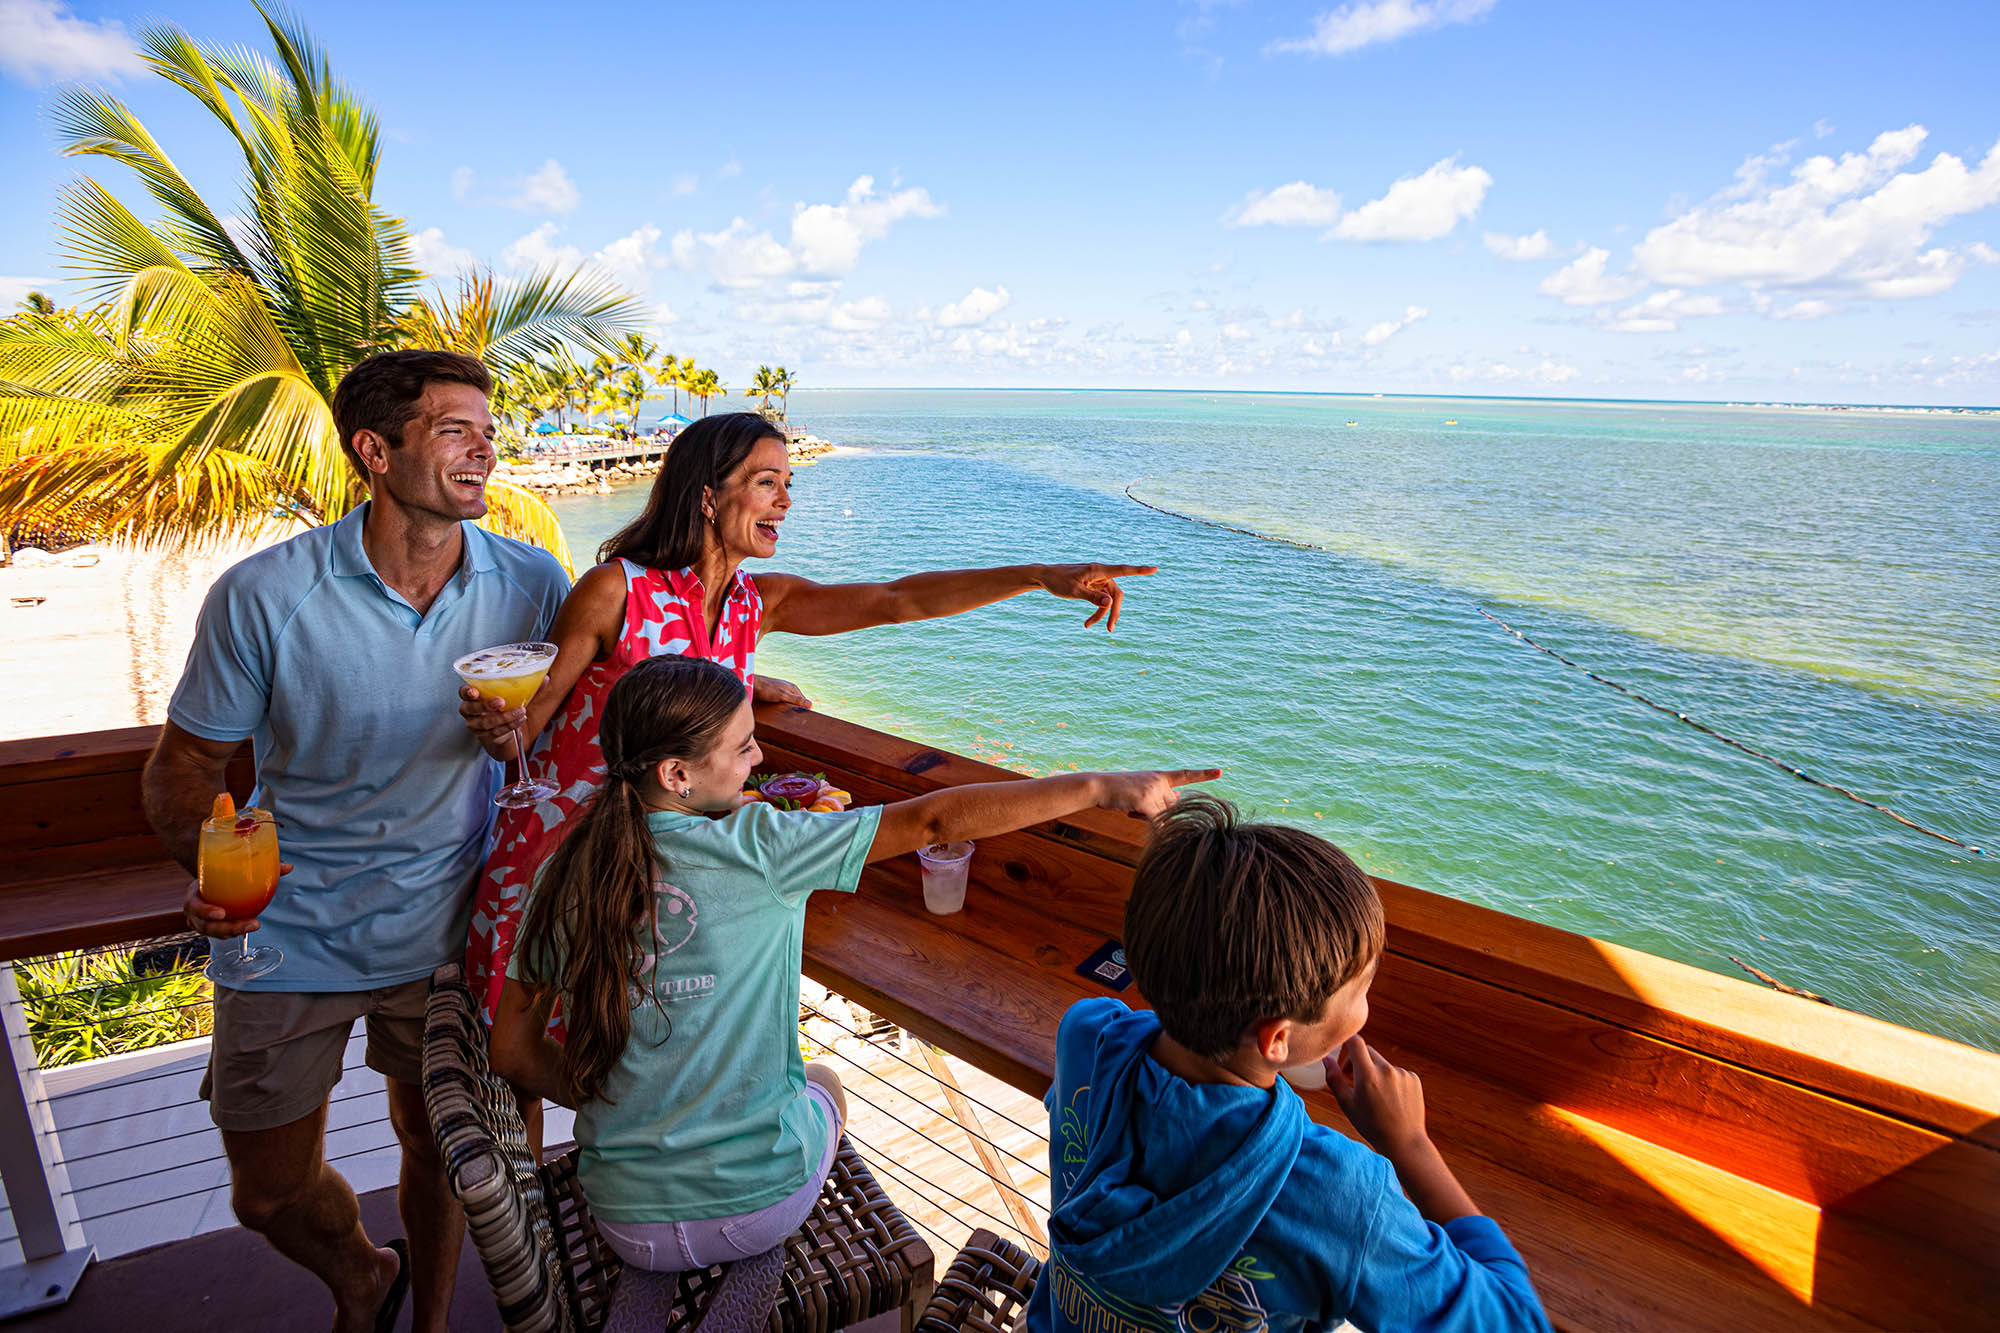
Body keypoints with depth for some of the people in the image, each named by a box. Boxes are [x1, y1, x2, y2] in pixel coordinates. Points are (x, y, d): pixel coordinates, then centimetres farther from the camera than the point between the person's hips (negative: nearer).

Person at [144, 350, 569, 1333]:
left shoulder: (530, 584, -11)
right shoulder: (262, 595, -17)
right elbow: (181, 768, -6)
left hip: (446, 930, 1)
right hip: (290, 938, 0)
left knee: (437, 1150, 19)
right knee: (270, 1195, 16)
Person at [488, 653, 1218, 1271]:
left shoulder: (564, 876, -8)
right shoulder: (755, 847, -21)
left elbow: (513, 1052, -1)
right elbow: (932, 820, -22)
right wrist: (1098, 787, -18)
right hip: (761, 1203, -3)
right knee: (825, 1082, 29)